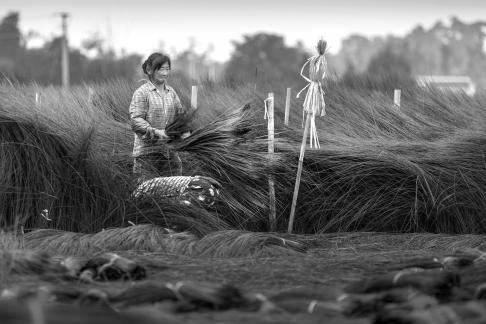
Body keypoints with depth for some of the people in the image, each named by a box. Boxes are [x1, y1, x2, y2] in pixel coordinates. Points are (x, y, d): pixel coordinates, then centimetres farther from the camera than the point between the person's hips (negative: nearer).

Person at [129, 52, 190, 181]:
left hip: (169, 150, 6)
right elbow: (135, 120, -13)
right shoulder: (141, 93, -6)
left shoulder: (171, 92, 14)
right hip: (147, 151, -6)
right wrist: (156, 132, -24)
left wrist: (184, 131, -3)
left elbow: (180, 114, 18)